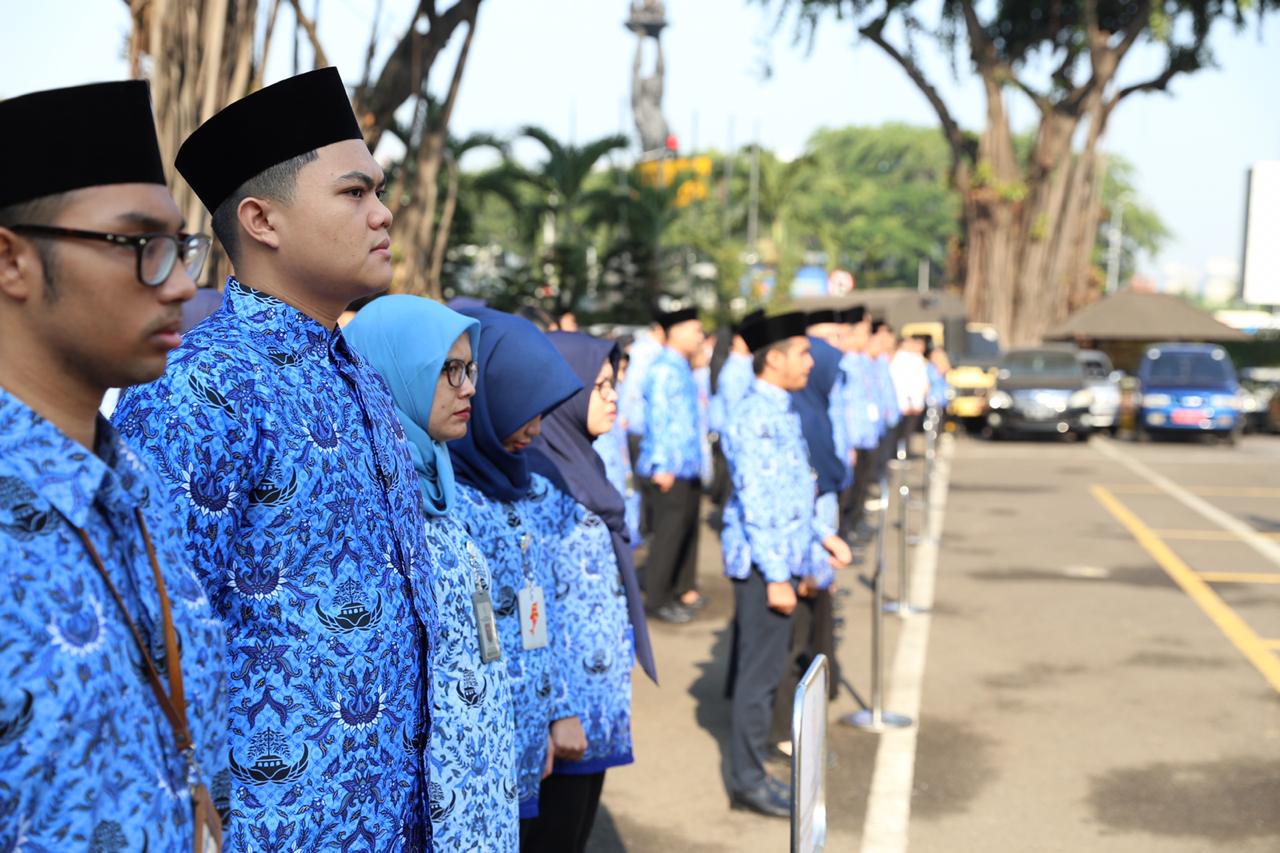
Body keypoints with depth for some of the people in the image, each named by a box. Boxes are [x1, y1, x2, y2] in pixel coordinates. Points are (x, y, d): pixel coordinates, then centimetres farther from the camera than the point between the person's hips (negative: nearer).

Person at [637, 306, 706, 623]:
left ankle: (684, 589, 27)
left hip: (689, 467, 9)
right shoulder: (663, 370, -15)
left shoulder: (682, 369, 14)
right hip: (669, 470, -9)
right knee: (667, 534, -3)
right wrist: (662, 467, -21)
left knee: (688, 529, 15)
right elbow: (658, 418, -19)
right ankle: (658, 599, 7)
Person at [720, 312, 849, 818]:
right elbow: (755, 504, -21)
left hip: (782, 557, 10)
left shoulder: (782, 413, 13)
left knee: (761, 667, 15)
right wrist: (776, 577, -21)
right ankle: (747, 781, 7)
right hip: (763, 563, -10)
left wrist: (821, 535, 20)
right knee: (759, 670, -3)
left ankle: (750, 773, 24)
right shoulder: (755, 418, -18)